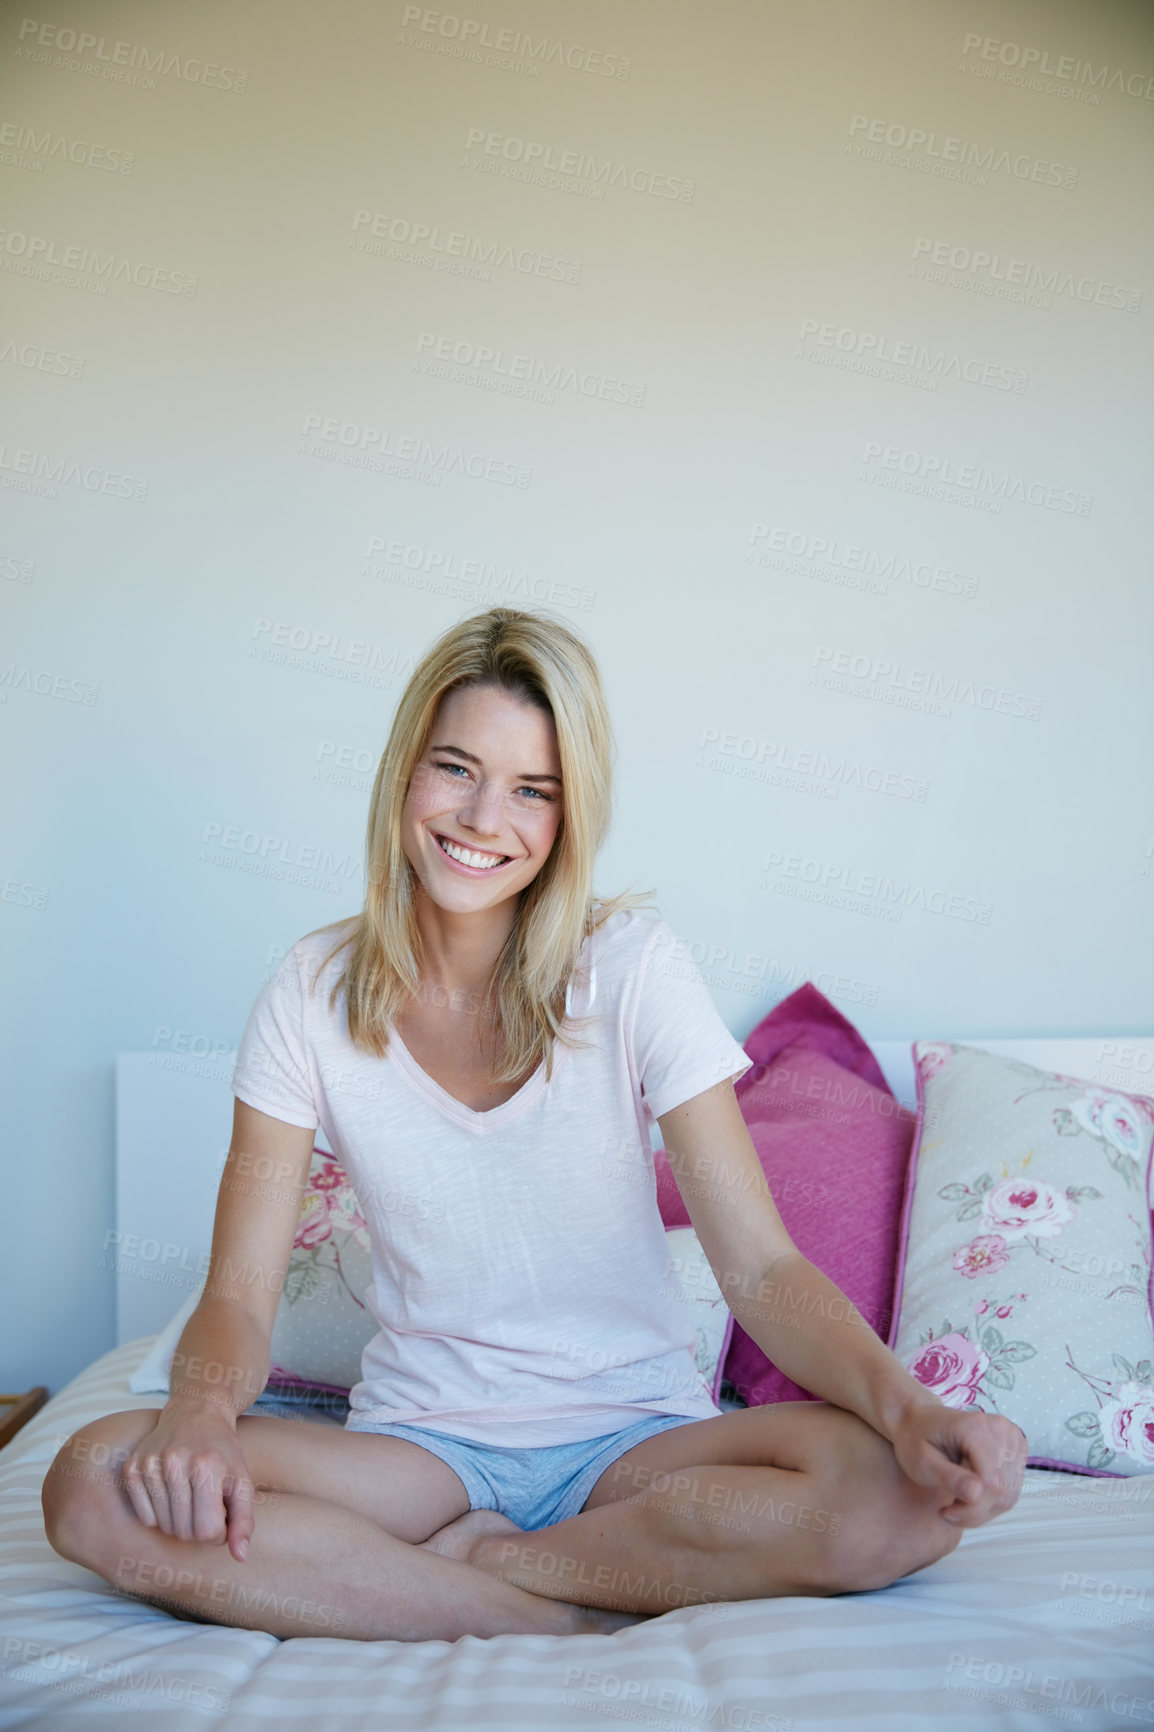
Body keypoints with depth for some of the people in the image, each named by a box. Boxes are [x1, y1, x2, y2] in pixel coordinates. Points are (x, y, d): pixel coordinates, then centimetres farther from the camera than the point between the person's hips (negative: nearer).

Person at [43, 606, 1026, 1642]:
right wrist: (201, 1412, -27)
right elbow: (240, 1294, -4)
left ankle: (460, 1561, -14)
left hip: (637, 1439, -1)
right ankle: (573, 1624, -18)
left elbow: (762, 1266, -12)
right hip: (421, 1442, 1)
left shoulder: (632, 966, -9)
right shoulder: (315, 994, -4)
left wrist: (906, 1405, -31)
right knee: (95, 1488, -25)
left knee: (902, 1497, -30)